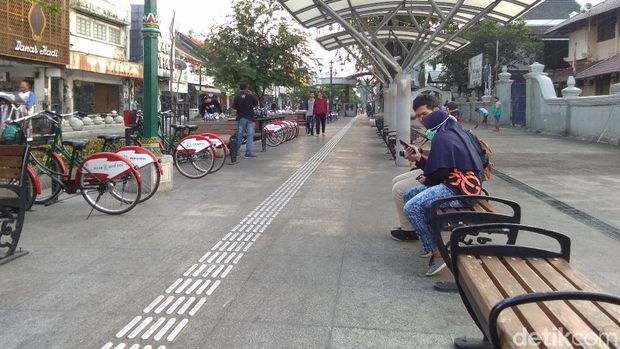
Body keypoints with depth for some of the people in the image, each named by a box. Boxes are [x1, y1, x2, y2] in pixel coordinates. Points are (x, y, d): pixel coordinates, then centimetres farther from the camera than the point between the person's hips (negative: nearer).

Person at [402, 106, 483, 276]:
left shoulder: (442, 138, -11)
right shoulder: (452, 133, 21)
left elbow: (440, 173, -15)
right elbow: (438, 166, 18)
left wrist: (426, 180, 5)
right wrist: (419, 159, 9)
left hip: (459, 189, -11)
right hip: (459, 184, 11)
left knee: (411, 208, -24)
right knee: (409, 195, 12)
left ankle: (436, 252, -17)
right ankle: (430, 243, 15)